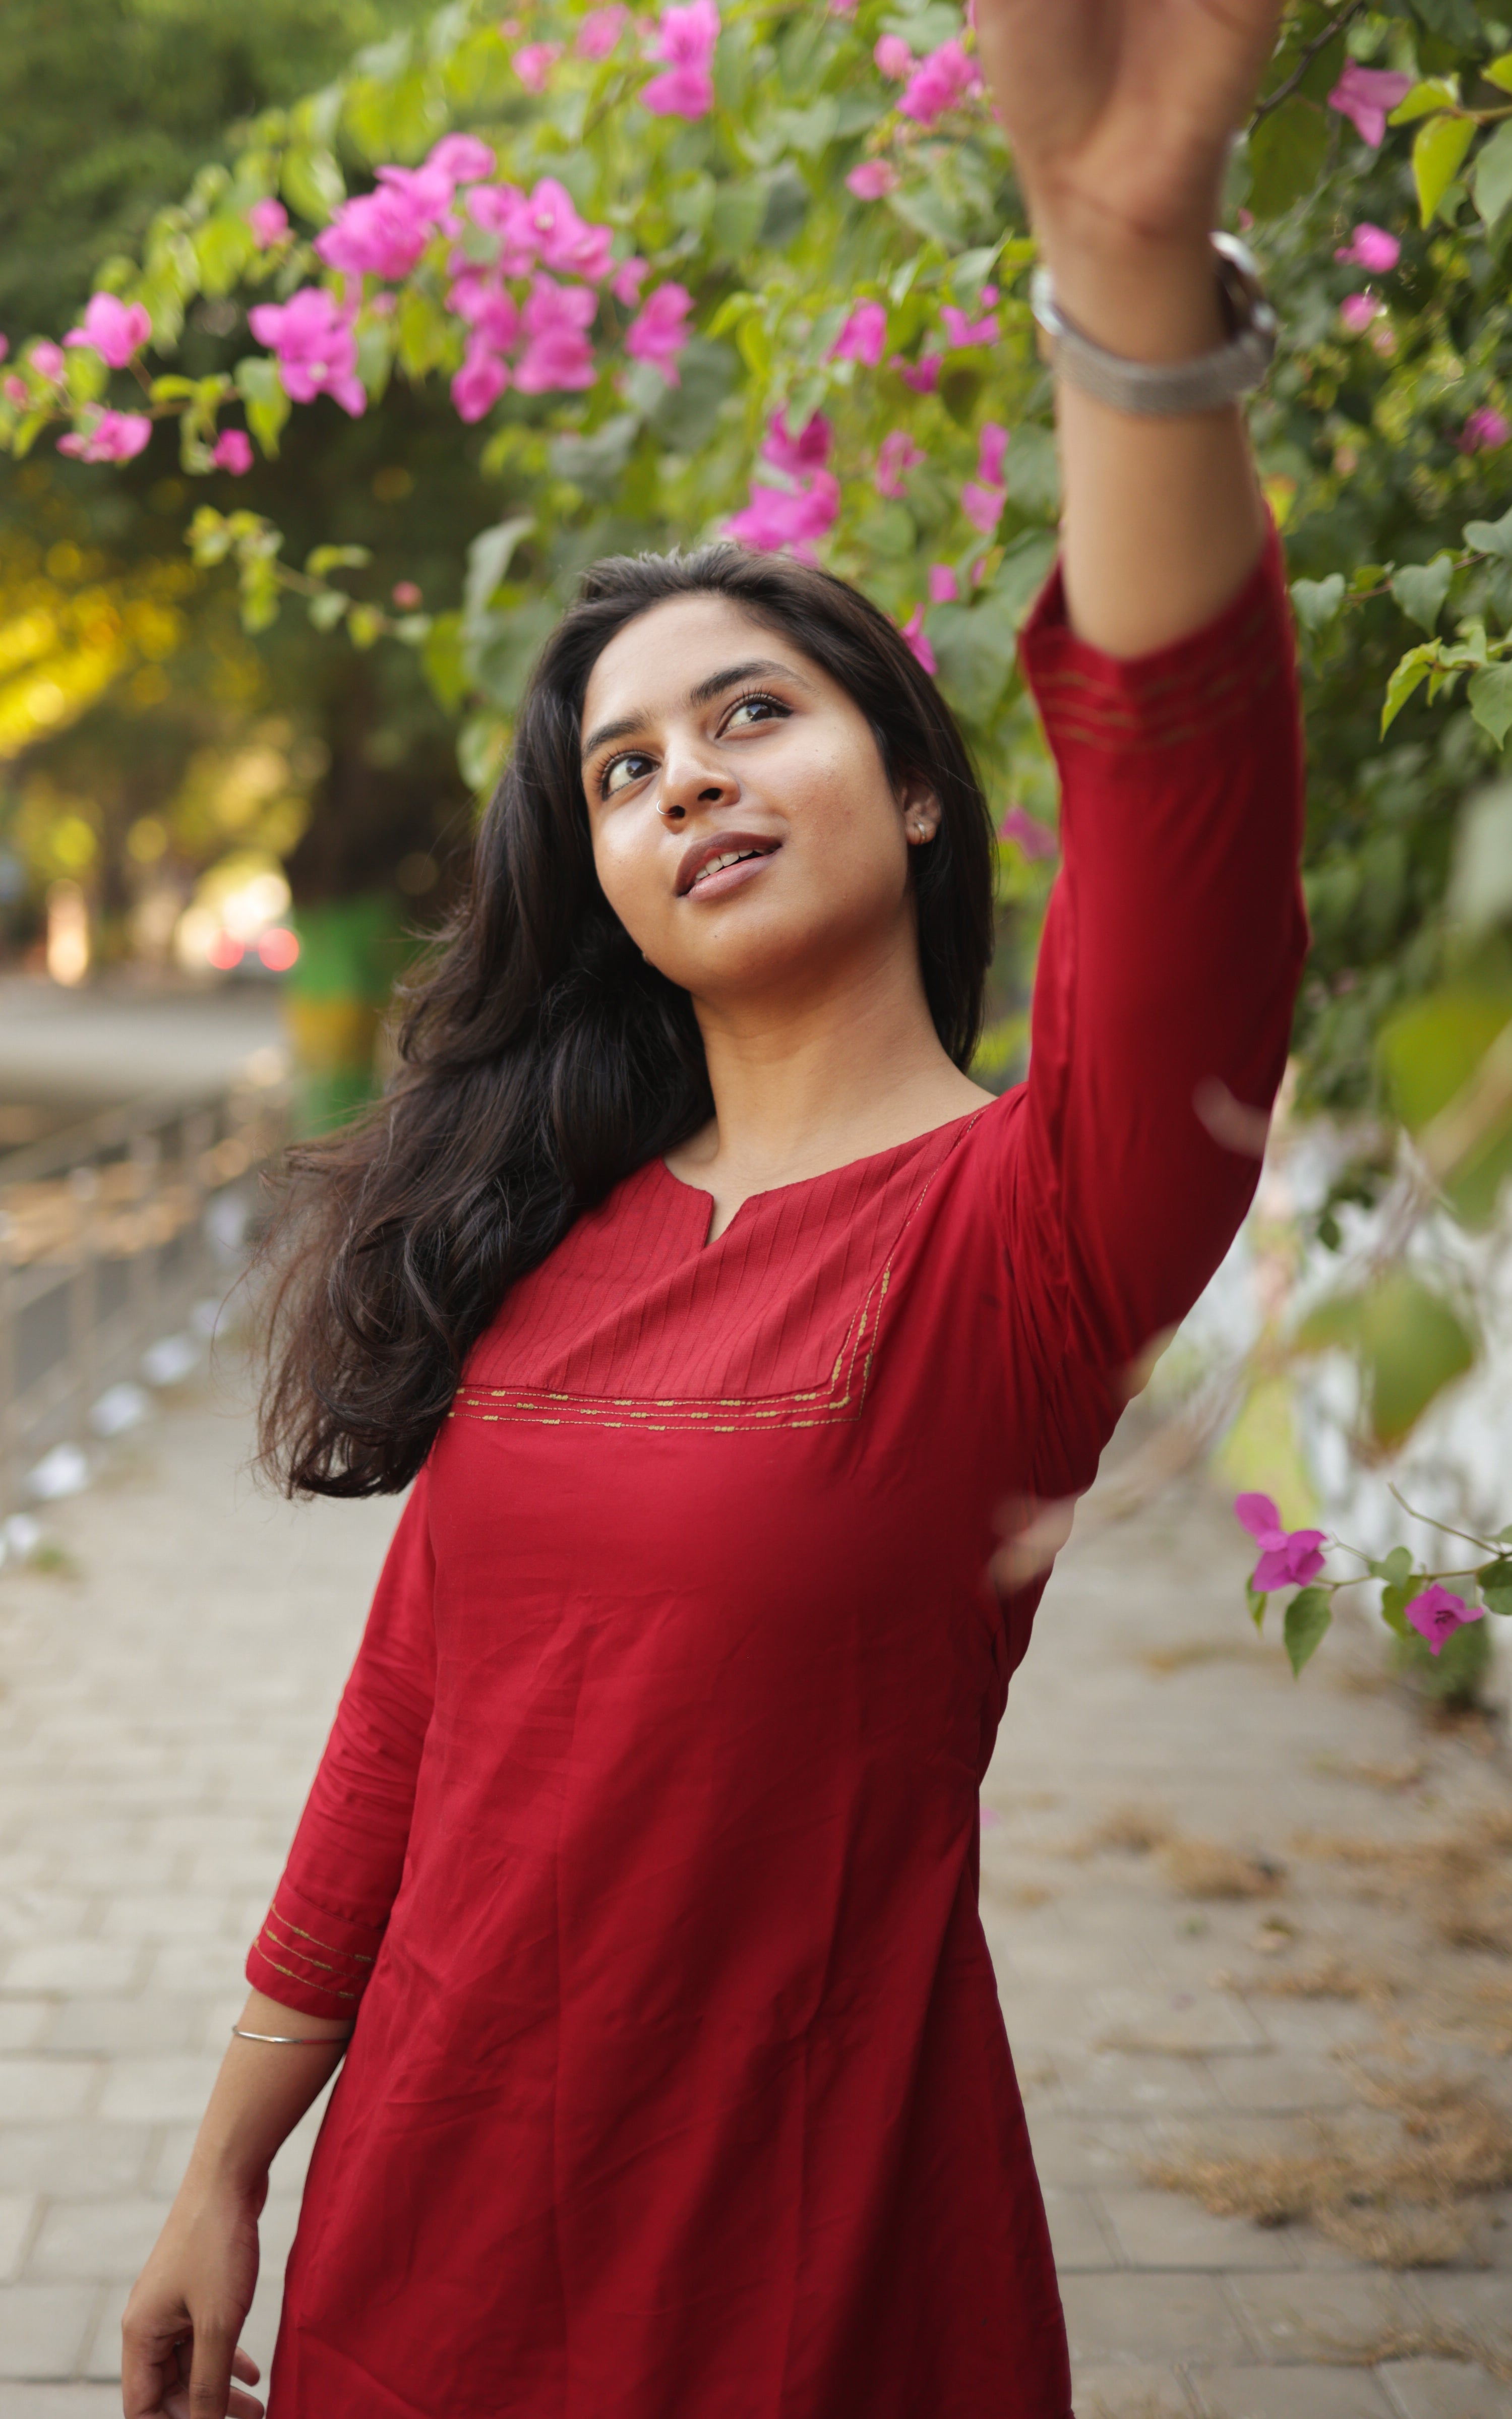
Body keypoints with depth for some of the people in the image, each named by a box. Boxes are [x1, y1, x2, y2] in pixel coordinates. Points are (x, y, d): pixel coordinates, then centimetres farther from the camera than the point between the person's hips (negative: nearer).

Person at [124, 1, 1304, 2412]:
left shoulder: (1022, 1224, -14)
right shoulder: (552, 1236, 3)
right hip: (419, 2218, 5)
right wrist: (229, 2171, 11)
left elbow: (1188, 782, -33)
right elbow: (412, 1714, 8)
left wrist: (1133, 242, -47)